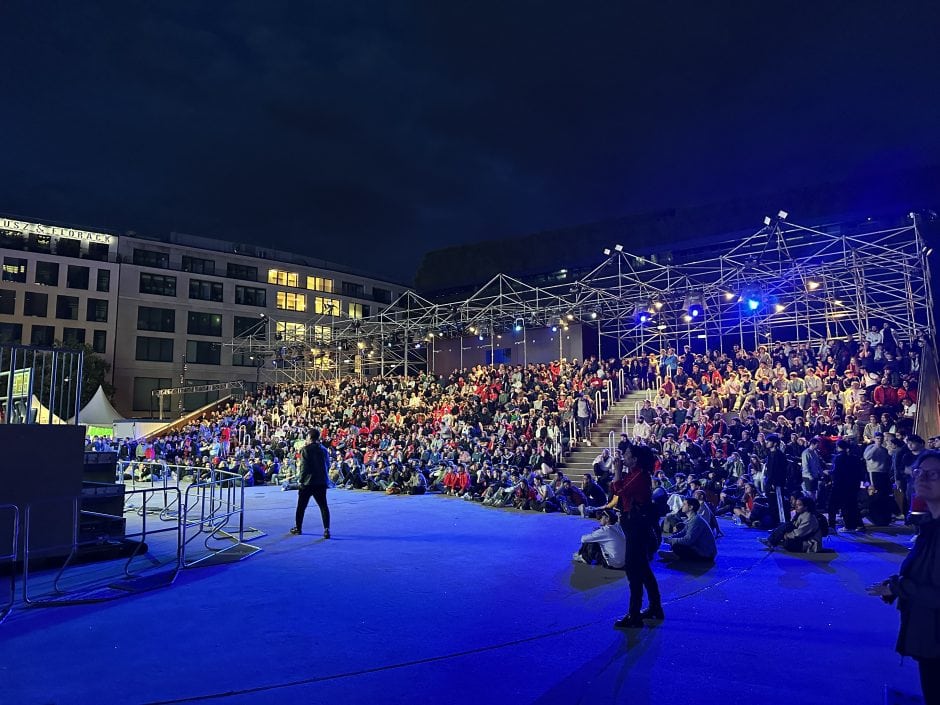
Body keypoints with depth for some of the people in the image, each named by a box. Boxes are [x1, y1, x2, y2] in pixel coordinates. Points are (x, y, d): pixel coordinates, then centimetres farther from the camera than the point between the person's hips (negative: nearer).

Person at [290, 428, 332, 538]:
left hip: (308, 482, -4)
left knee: (301, 506, 14)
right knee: (323, 506, 3)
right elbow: (327, 465, 9)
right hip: (322, 482, 4)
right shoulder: (324, 450, 6)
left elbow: (303, 467, -12)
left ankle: (298, 527, 25)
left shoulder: (306, 450, -9)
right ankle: (326, 529, -7)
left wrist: (301, 480, -4)